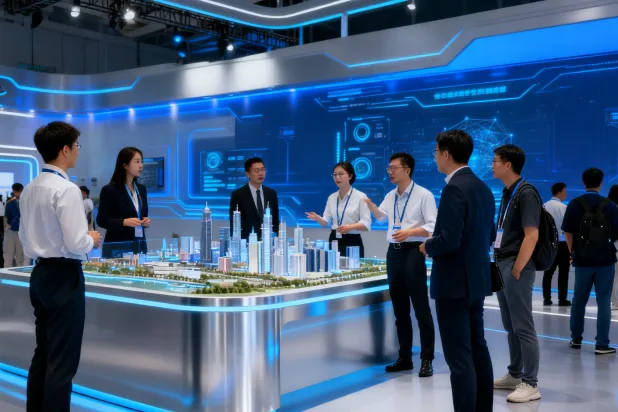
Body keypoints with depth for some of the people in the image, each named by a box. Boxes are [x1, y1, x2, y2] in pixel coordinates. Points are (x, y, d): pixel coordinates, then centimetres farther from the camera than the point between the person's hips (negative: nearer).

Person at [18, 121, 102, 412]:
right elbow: (76, 244, -21)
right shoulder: (66, 189, -18)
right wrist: (92, 240, -2)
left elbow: (25, 235, 16)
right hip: (63, 276, -9)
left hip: (40, 273, 9)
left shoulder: (29, 190, 7)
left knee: (43, 353, 18)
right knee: (62, 360, -1)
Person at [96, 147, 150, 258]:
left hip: (139, 245, 6)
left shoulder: (142, 189, 13)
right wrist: (124, 222, -21)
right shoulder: (109, 190, -6)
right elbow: (101, 221, -8)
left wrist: (146, 221, 0)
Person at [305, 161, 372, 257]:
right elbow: (326, 221, 9)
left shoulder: (360, 196, -6)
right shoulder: (331, 197, 10)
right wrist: (318, 218, -13)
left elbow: (366, 224, -11)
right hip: (334, 241, 4)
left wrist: (350, 227, -29)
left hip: (352, 243, -4)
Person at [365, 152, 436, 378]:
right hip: (393, 252, 7)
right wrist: (370, 205, 13)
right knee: (399, 309, 12)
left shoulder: (424, 195, -7)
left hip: (413, 252, -7)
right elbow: (382, 216, 31)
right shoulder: (390, 197, 12)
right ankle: (405, 357, 22)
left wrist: (410, 232, -24)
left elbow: (433, 227, -12)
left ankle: (426, 360, 6)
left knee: (421, 308, -2)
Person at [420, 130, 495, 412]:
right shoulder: (483, 187, 11)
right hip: (476, 280, 10)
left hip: (455, 282, -10)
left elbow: (449, 239, -25)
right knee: (477, 349, 16)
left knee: (459, 357, -4)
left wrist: (428, 246, -7)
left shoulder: (454, 188, -18)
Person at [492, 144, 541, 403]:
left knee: (523, 326, -3)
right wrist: (500, 266, 15)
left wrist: (516, 270, -18)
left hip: (517, 268, -9)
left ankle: (530, 384, 4)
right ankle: (515, 375, 26)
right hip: (503, 266, 9)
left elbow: (531, 236, -20)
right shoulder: (507, 193, 13)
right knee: (511, 326, 16)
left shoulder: (525, 193, -14)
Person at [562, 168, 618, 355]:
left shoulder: (575, 204, -4)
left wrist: (573, 252, 9)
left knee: (579, 300, 14)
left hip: (582, 259, 1)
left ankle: (576, 339, 24)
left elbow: (568, 232, -6)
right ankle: (602, 344, 4)